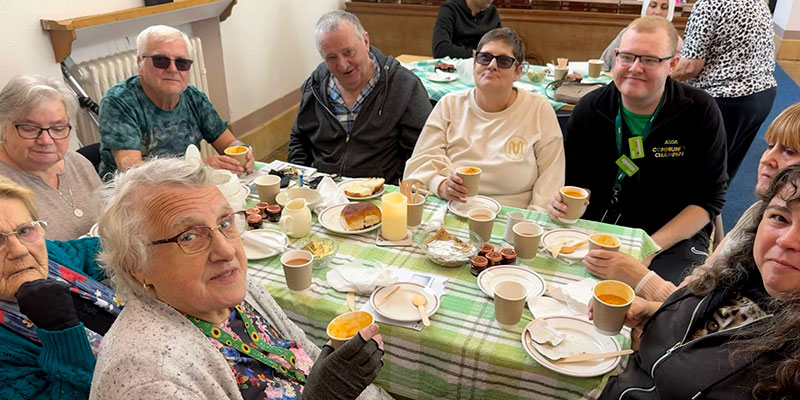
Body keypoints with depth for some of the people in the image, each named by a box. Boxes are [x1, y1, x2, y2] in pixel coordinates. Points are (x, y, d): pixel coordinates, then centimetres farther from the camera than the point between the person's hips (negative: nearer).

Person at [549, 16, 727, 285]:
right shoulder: (589, 109, -2)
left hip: (675, 238, -2)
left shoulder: (700, 112, -8)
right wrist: (565, 204, -23)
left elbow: (709, 198, -6)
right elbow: (577, 183, 2)